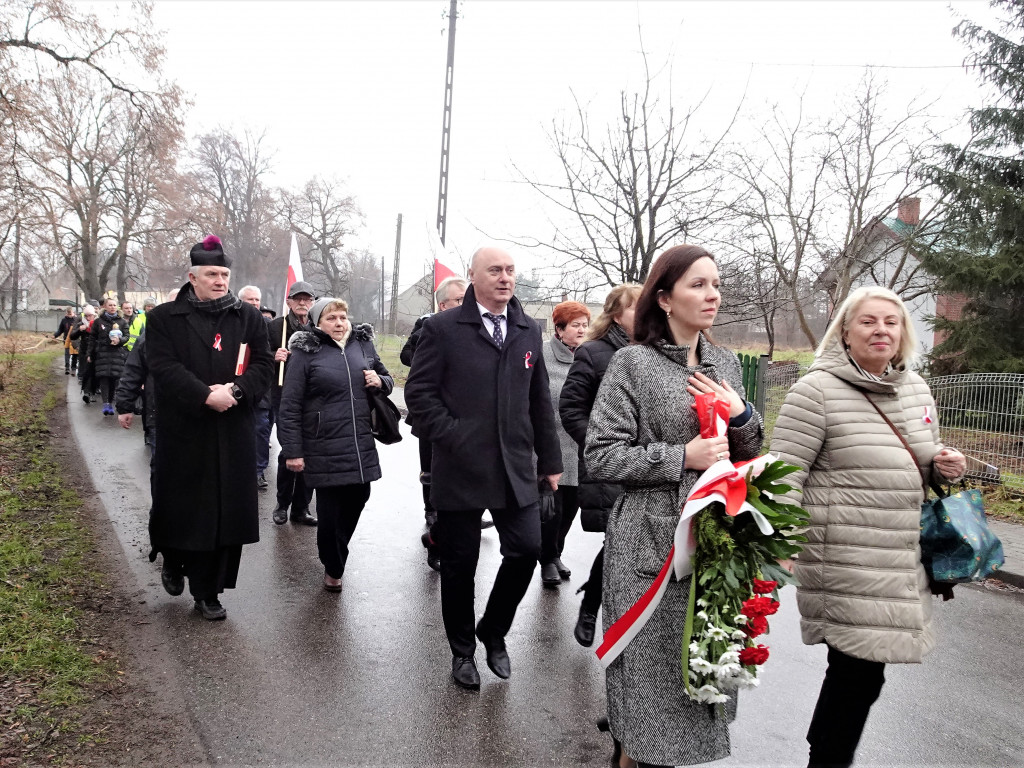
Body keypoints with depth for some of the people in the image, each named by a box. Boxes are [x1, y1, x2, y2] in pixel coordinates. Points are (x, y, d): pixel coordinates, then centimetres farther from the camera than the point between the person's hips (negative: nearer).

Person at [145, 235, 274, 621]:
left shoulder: (249, 317, 8)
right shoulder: (164, 318, 1)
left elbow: (264, 364, 1)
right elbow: (164, 368, -10)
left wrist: (235, 390, -16)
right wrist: (206, 396, -21)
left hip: (233, 434, 2)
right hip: (182, 433, -1)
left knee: (224, 509, 3)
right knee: (180, 504, 8)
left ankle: (207, 590, 16)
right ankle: (173, 562, 39)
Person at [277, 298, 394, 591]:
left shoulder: (363, 346, 10)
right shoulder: (305, 352, -3)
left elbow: (388, 380, 24)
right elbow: (290, 406, -5)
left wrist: (380, 381, -1)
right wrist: (292, 450, -9)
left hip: (362, 446, 5)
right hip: (325, 449, -4)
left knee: (356, 500, 10)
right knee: (330, 510, 1)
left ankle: (336, 556, 37)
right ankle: (333, 569, 23)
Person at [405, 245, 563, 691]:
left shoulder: (529, 332, 11)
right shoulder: (443, 328, -3)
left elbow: (540, 400, 14)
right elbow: (419, 391, -5)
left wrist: (550, 459, 13)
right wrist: (450, 436, -12)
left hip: (516, 467, 4)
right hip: (461, 468, -3)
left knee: (526, 550, -1)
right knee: (460, 563, 7)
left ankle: (494, 633, 26)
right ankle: (462, 651, 28)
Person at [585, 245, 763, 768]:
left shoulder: (726, 364, 11)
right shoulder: (632, 363, -7)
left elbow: (749, 455, 17)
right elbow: (600, 456, -11)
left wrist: (741, 417, -4)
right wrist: (681, 458, -17)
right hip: (652, 543, -6)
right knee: (649, 664, 3)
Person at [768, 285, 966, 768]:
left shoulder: (916, 388, 11)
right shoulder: (818, 390, -11)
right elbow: (784, 475, -14)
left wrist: (944, 467, 2)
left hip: (903, 562, 7)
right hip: (845, 565, -7)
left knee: (858, 669, 16)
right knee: (860, 673, -3)